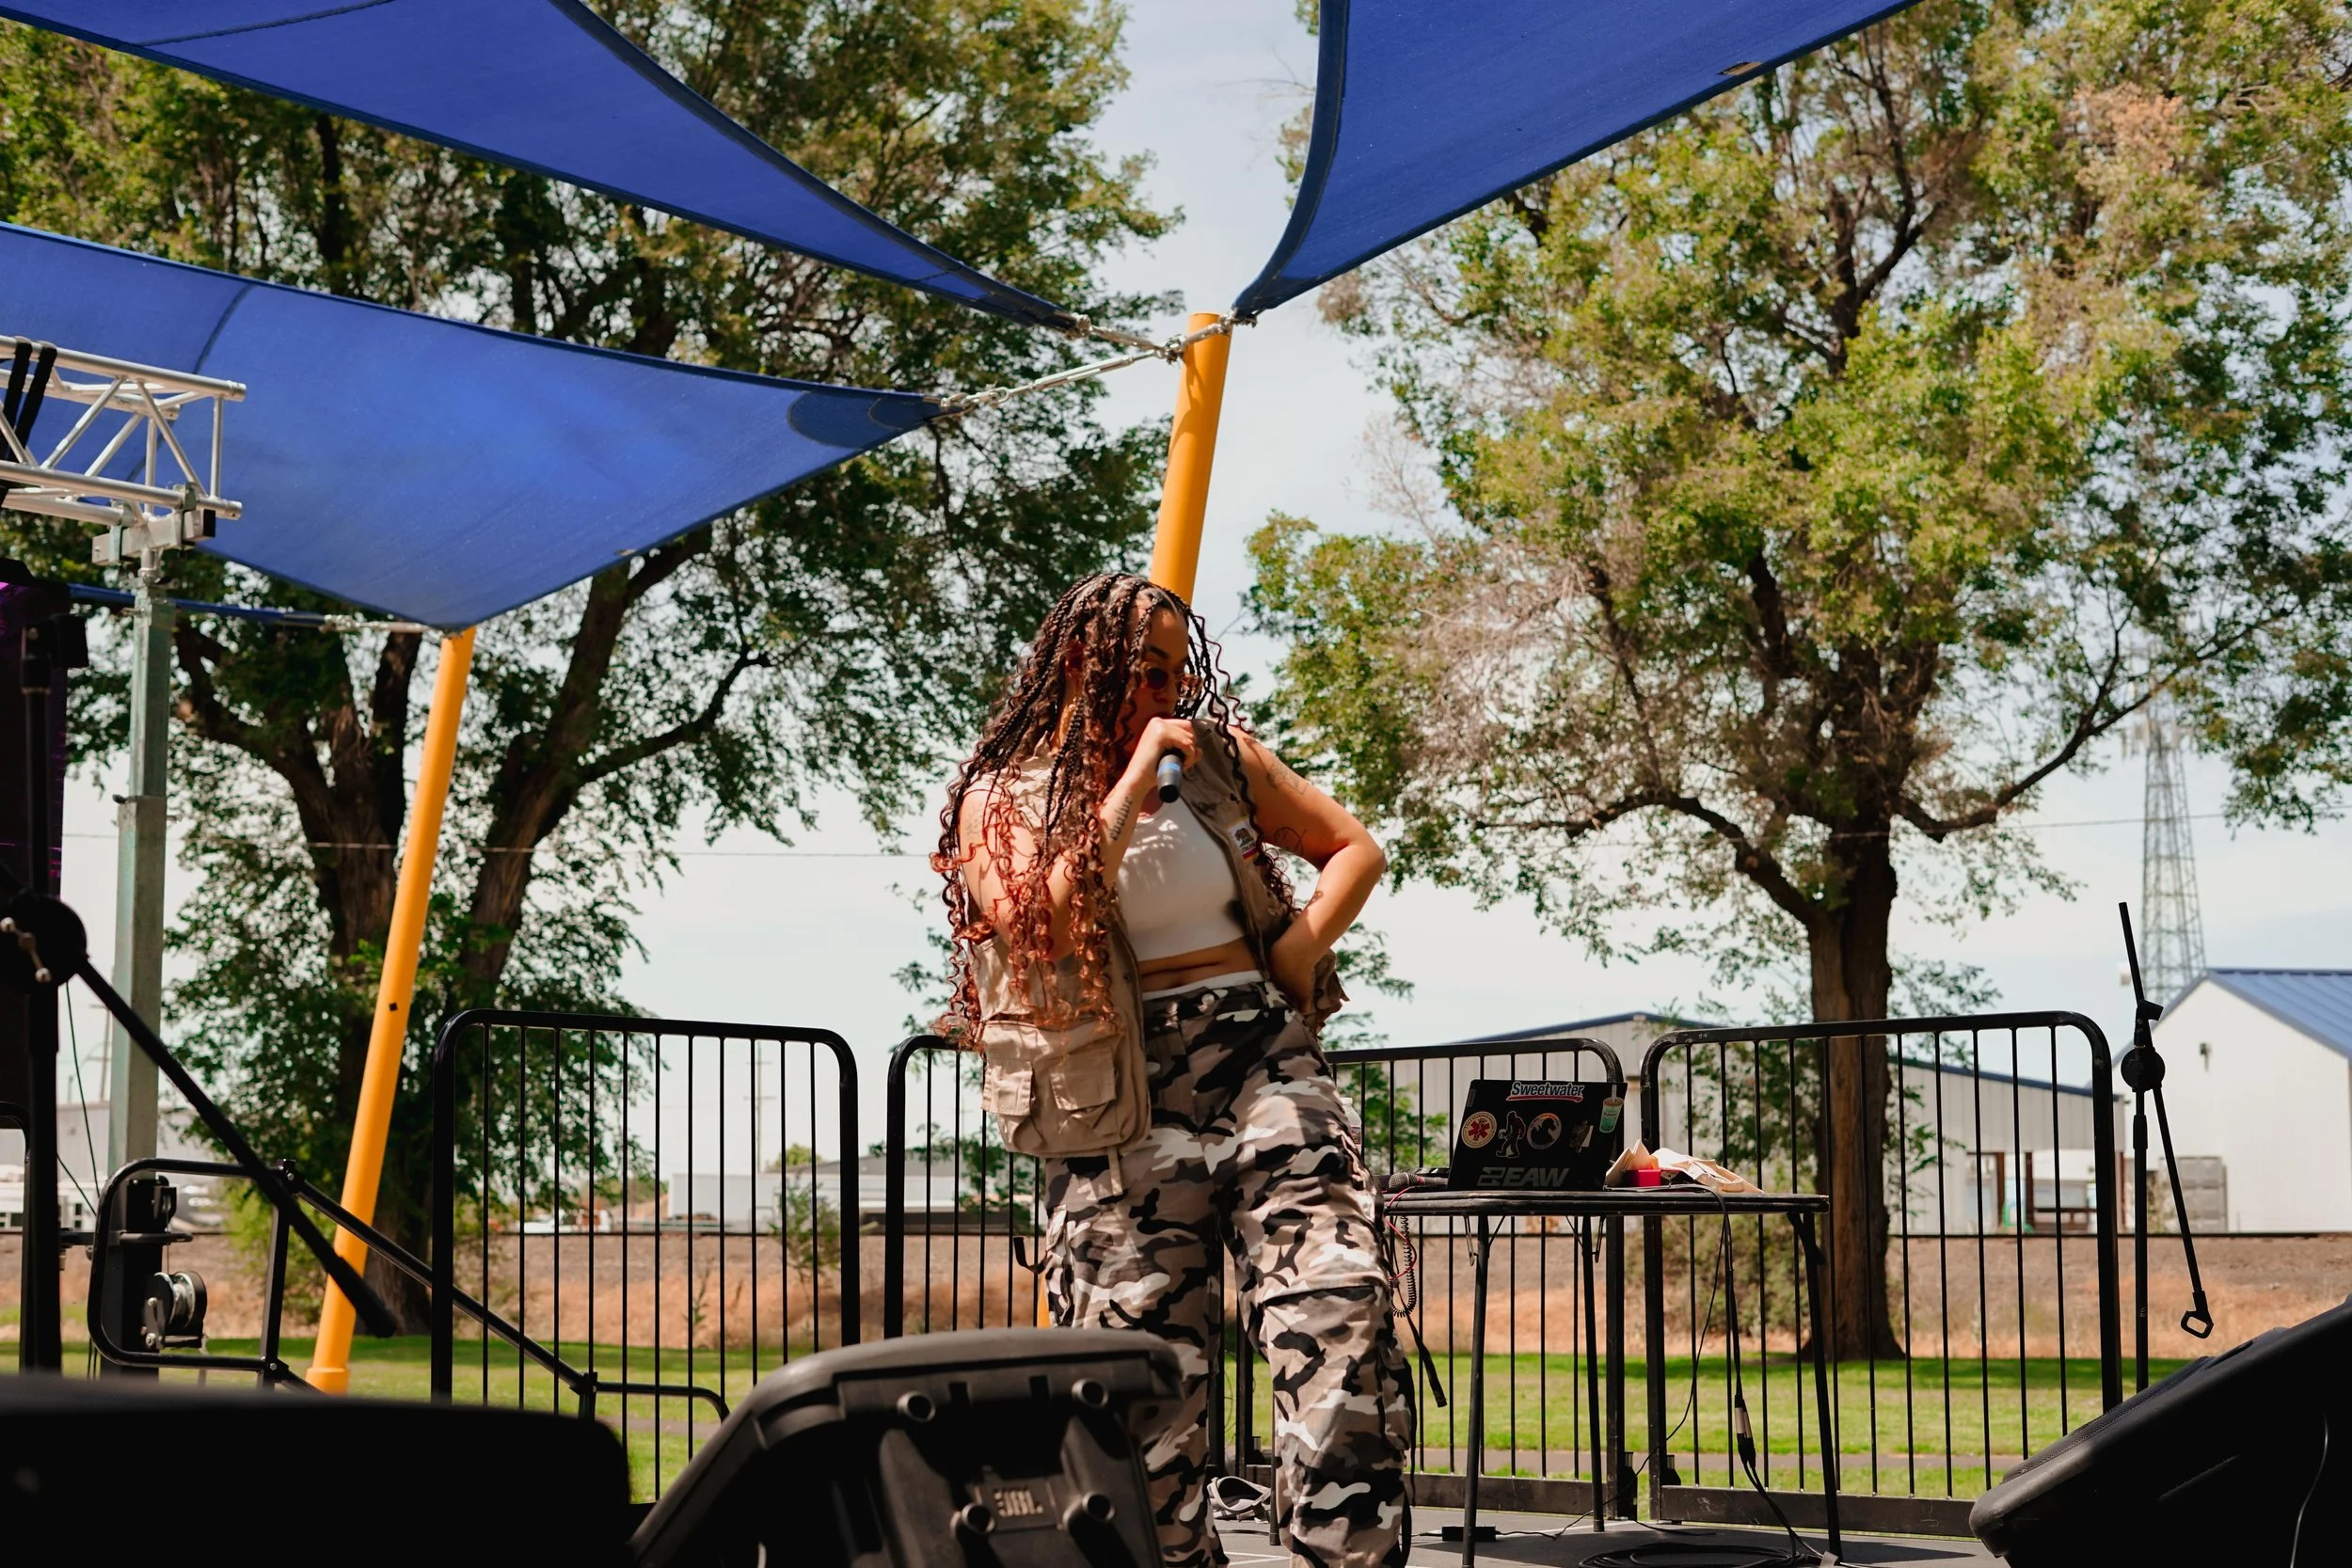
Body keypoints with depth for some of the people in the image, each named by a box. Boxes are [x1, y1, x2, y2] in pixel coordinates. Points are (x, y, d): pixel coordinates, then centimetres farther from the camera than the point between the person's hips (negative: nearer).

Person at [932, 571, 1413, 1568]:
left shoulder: (1217, 755, 15)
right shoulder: (1004, 798, 6)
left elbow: (1353, 848, 23)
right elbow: (1045, 922, -14)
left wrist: (1301, 948, 4)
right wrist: (1135, 774, -10)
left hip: (1267, 1073, 2)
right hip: (1128, 1122, -2)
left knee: (1342, 1334, -17)